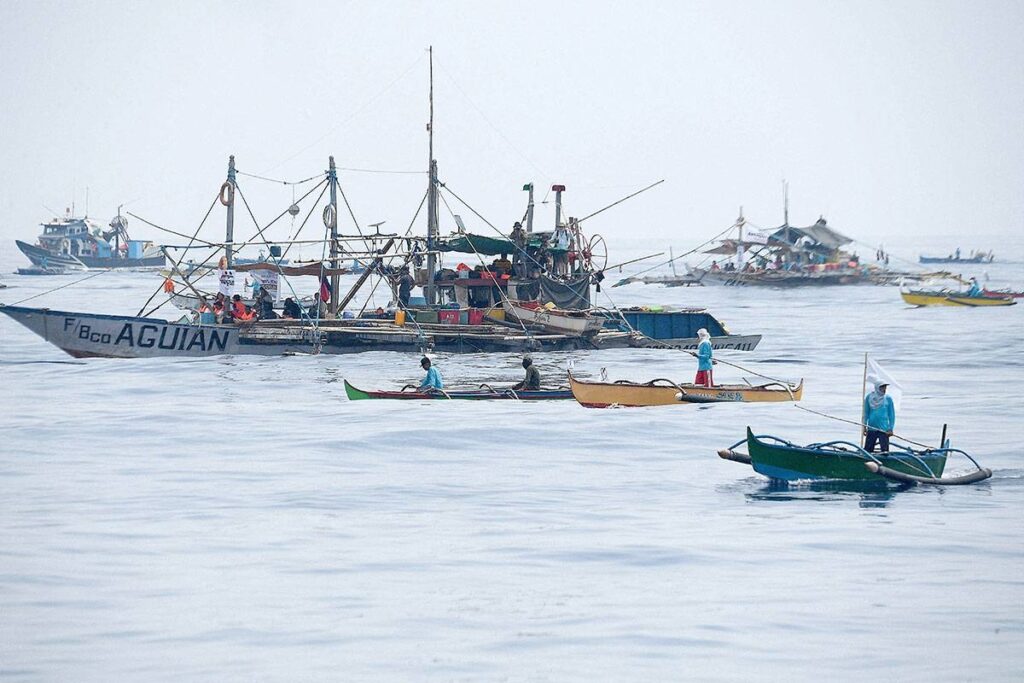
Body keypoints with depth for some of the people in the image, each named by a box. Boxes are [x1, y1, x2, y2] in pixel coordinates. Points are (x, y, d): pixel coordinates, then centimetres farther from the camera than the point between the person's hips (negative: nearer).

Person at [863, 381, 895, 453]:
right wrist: (864, 426, 6)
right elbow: (866, 413, 11)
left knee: (885, 450, -9)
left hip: (883, 430, -2)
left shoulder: (888, 399, 2)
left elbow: (891, 415, 4)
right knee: (867, 450, 2)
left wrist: (890, 429, -3)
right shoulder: (869, 398, 5)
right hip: (871, 429, 2)